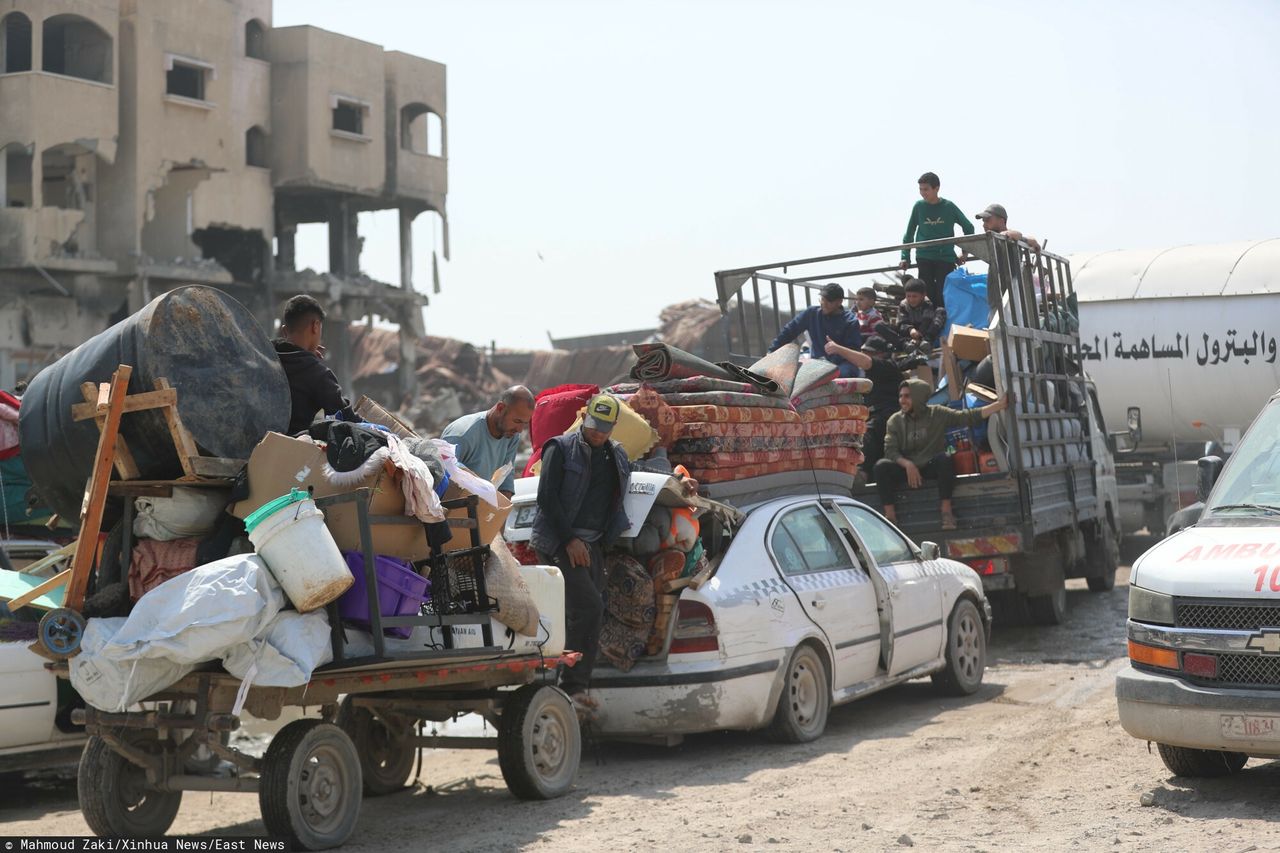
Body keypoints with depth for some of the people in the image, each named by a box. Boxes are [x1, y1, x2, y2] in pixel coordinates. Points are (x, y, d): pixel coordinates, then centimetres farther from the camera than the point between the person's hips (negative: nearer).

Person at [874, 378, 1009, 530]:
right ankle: (889, 516, -27)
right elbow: (890, 450, -6)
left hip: (932, 467, -1)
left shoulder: (937, 414, 1)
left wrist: (999, 405, -16)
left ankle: (946, 511, -27)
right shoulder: (895, 421, 4)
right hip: (907, 470, 1)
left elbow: (968, 417, -6)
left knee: (944, 459, -34)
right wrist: (907, 464, -25)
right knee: (881, 466, -27)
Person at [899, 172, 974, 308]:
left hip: (946, 257, -1)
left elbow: (968, 227, 12)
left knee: (943, 296, -6)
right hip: (924, 258, 1)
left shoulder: (949, 207, 1)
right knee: (927, 295, -6)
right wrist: (905, 257, 7)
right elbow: (909, 233, 13)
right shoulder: (919, 207, 4)